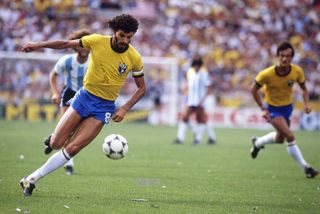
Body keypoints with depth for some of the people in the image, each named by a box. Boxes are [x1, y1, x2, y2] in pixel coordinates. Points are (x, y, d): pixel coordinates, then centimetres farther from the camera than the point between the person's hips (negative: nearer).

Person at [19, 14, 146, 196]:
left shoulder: (135, 58, -9)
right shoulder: (97, 41, -9)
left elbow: (142, 88, 3)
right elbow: (67, 44, 3)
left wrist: (125, 109, -9)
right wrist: (40, 45, -8)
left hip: (104, 106, -1)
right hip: (85, 97, 1)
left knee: (72, 149, -13)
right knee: (56, 144, -5)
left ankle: (32, 179, -3)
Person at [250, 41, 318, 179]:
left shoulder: (297, 72, -17)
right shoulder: (267, 74, -27)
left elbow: (303, 88, 1)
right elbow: (254, 90, -12)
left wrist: (306, 103, -16)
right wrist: (263, 109, -17)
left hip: (287, 107, 5)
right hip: (273, 109, -5)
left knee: (280, 139, 22)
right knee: (290, 136, -21)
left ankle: (257, 143, 51)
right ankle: (305, 168, -14)